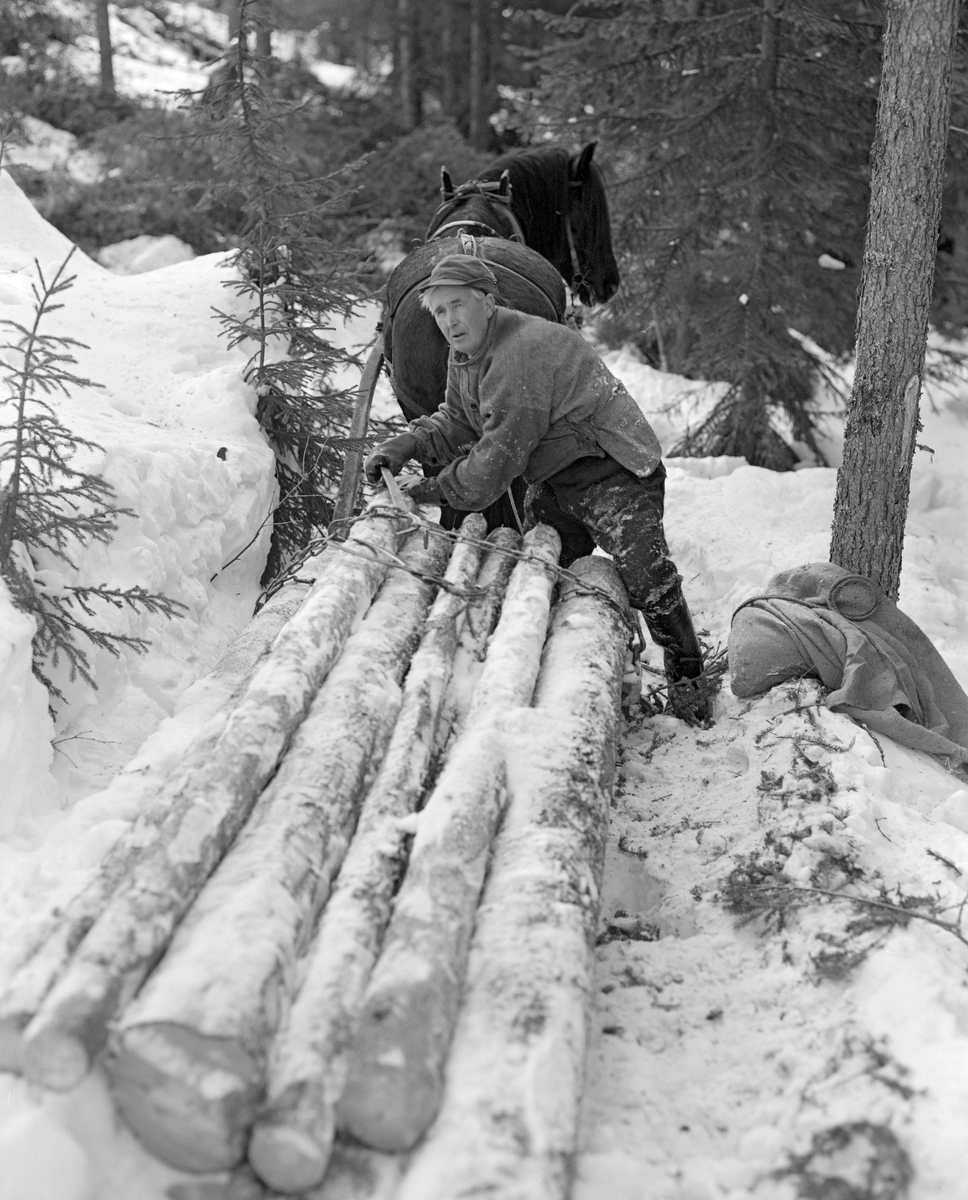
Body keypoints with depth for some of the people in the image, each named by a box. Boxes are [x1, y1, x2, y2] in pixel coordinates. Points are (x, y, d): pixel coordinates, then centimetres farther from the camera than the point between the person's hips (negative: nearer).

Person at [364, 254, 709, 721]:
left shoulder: (525, 351, -27)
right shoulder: (464, 355, 6)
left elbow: (501, 452, -28)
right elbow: (457, 422, 11)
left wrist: (441, 491, -19)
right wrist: (406, 445, -8)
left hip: (612, 472, -10)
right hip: (554, 482, 10)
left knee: (646, 576, -16)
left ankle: (685, 676, 1)